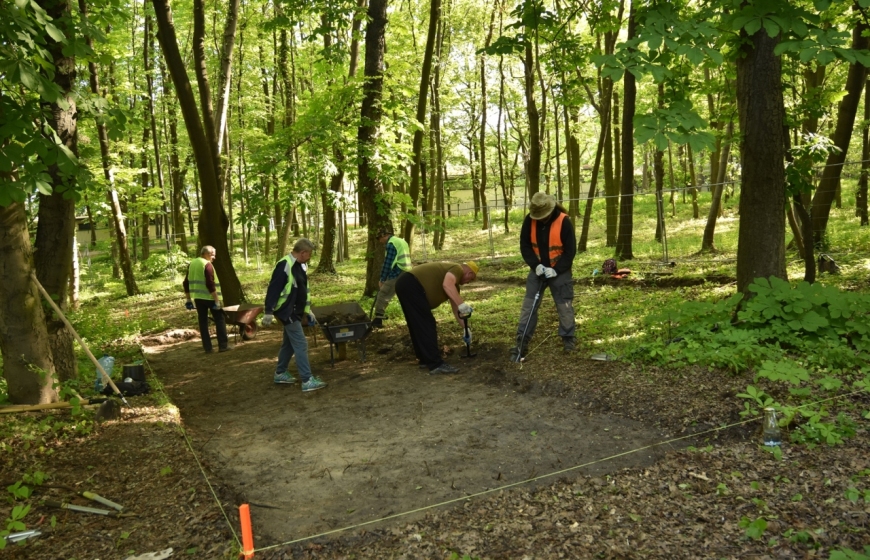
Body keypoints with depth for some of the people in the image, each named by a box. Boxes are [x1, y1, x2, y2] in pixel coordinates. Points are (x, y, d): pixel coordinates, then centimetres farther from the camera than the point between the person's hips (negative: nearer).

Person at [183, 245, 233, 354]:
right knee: (220, 320, 4)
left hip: (197, 298, 7)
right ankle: (223, 345, 1)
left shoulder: (191, 264, 11)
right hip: (209, 297, -7)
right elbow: (210, 284, -20)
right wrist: (217, 300, -18)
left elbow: (186, 283, 14)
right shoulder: (207, 265, -12)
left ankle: (207, 348, 8)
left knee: (203, 321, 9)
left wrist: (189, 299, 19)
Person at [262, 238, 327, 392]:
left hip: (296, 312, 10)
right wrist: (269, 312, -23)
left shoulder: (301, 266, 11)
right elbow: (273, 289, -21)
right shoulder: (284, 266, -19)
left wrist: (307, 310, 22)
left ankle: (280, 374, 33)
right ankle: (307, 381, -10)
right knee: (301, 344, -11)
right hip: (286, 311, -10)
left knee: (289, 343, 19)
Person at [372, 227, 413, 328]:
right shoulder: (402, 241, 20)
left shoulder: (391, 244, -9)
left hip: (397, 275, -9)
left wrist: (382, 279, -5)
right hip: (407, 274, 9)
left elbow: (387, 263, -12)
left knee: (382, 296, -5)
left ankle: (377, 321, -7)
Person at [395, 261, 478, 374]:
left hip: (405, 285, 10)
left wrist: (465, 328, 40)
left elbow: (456, 308, 35)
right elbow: (447, 285, -21)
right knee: (426, 326, -7)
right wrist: (462, 304, -21)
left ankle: (426, 360, 28)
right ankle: (436, 364, -6)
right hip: (411, 285, -10)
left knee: (419, 327, 19)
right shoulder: (457, 269, 1)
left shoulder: (454, 284, 29)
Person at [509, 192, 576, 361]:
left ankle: (568, 339, 24)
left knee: (565, 306, 4)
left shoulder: (564, 222, -18)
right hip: (537, 270, 3)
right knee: (528, 306, -1)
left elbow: (570, 250, -13)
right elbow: (524, 245, -2)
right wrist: (535, 265, -15)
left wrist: (556, 269, -20)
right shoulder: (529, 220, -9)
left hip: (560, 271, -3)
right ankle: (521, 344, 3)